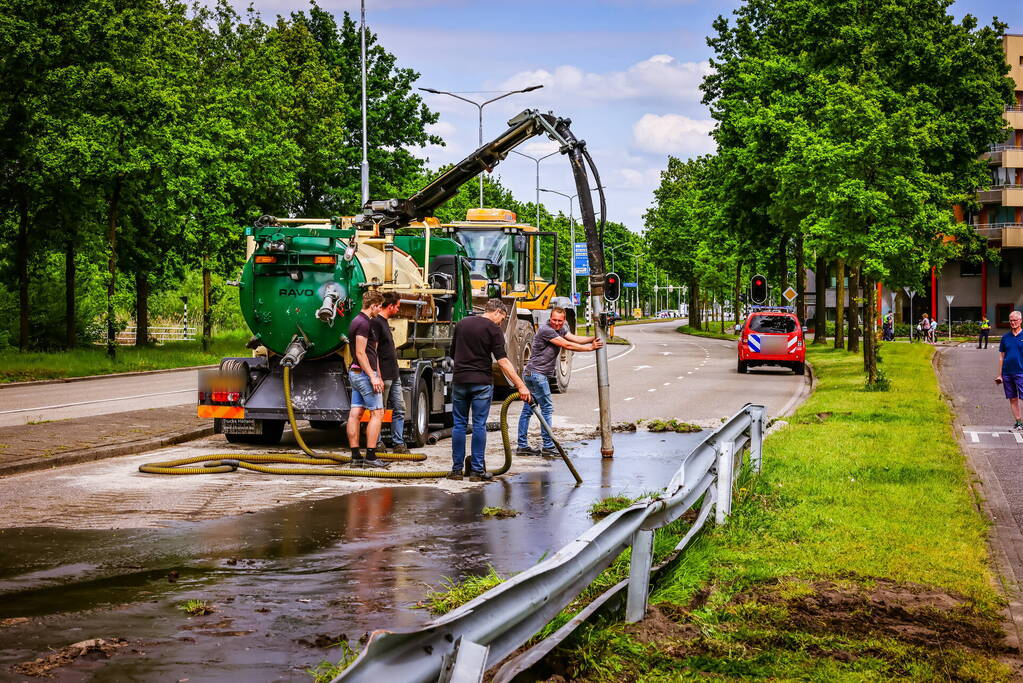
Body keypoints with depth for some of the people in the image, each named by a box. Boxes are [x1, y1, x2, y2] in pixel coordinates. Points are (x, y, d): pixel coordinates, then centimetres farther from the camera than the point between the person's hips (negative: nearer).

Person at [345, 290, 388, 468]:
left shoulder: (359, 321, 19)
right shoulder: (364, 323, -14)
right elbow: (360, 353, -19)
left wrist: (378, 376, 24)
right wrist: (373, 376, -20)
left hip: (355, 373, 10)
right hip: (364, 373, -10)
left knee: (355, 414, 6)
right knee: (377, 413, -7)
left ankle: (356, 456, 7)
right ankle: (370, 456, -9)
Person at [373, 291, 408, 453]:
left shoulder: (385, 322, 18)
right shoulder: (376, 322, -12)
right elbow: (373, 351, -17)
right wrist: (378, 376, -20)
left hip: (394, 375, 10)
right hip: (384, 376, -10)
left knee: (399, 409, 8)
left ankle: (398, 443, 12)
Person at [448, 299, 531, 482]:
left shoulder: (462, 324, 10)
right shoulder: (493, 329, -7)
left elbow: (453, 352, 18)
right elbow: (503, 361, -15)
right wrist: (521, 386, -17)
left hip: (460, 381, 4)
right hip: (482, 382, -4)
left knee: (459, 425, 9)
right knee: (479, 426, 1)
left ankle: (457, 469, 8)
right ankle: (477, 470, 1)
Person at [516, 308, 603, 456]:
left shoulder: (560, 329, 14)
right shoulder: (545, 330, -16)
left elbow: (575, 338, 3)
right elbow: (567, 345, -17)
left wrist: (594, 338, -11)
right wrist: (590, 348, -13)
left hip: (531, 374, 10)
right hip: (536, 374, -10)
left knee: (528, 409, 9)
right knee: (547, 408, -7)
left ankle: (522, 446, 12)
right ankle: (548, 446, -5)